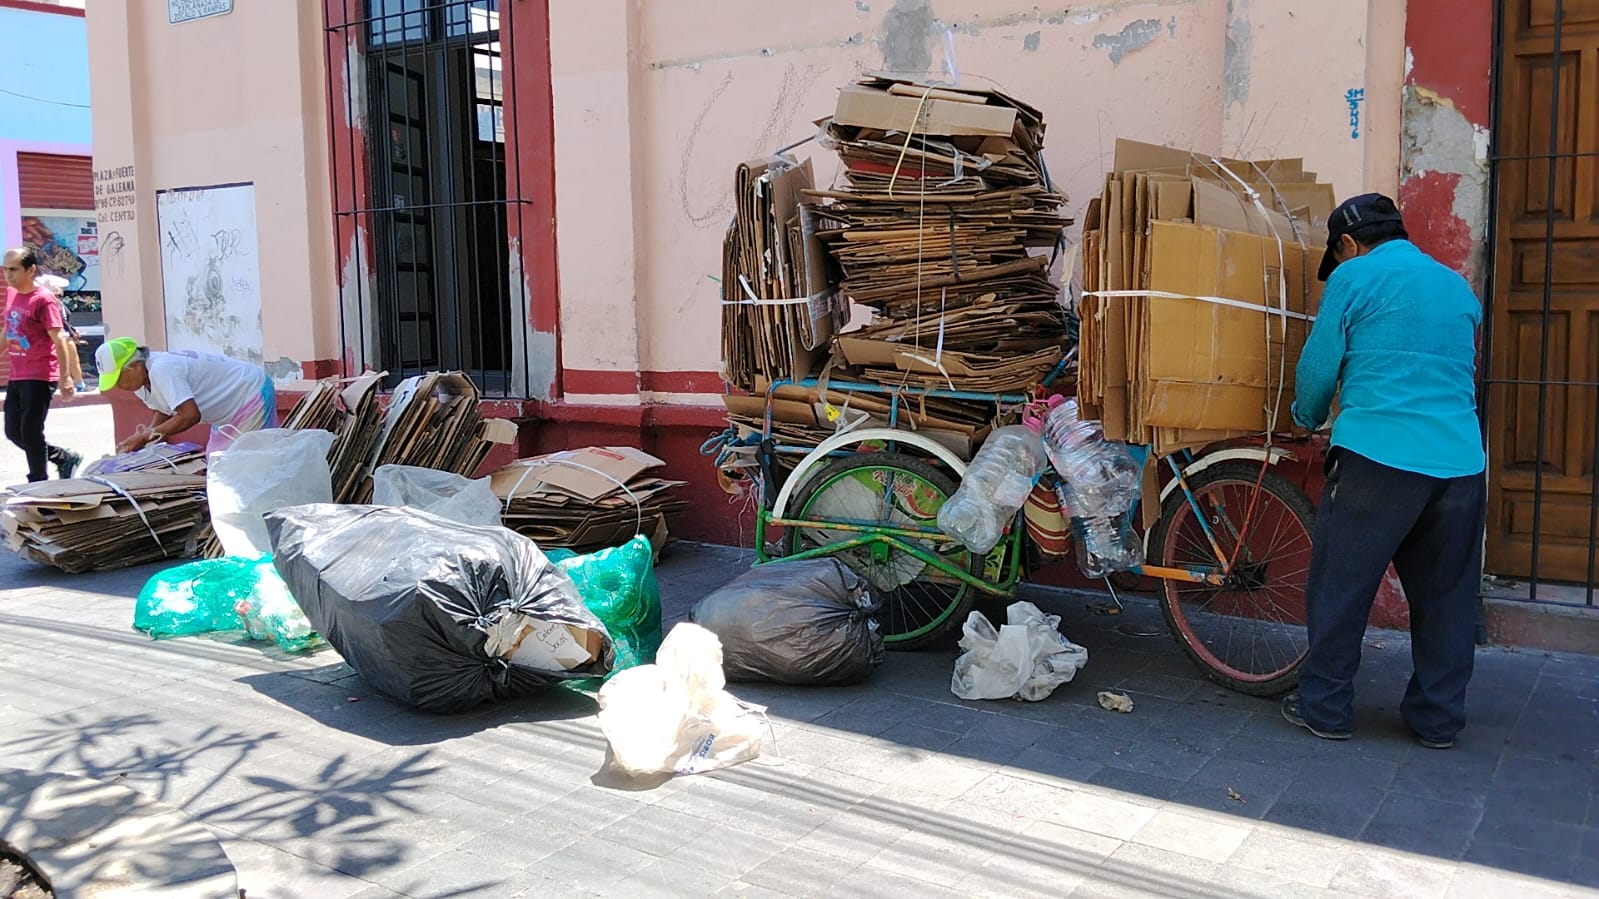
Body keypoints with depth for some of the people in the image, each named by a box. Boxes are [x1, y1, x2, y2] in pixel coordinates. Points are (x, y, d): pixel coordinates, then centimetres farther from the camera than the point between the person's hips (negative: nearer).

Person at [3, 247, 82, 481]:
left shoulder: (43, 300, -14)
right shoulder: (11, 294, 10)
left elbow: (58, 338, -17)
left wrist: (65, 377, -21)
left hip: (39, 377, -8)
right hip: (17, 376, 8)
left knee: (30, 433, -3)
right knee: (13, 433, 13)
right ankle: (65, 458, 27)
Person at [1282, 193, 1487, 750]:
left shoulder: (1354, 277, 1)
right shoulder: (1459, 287, 19)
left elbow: (1318, 368, 1)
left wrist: (1308, 418, 22)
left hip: (1376, 458, -5)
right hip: (1461, 464, 6)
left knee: (1340, 589, 6)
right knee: (1445, 596, 14)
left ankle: (1324, 709, 13)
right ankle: (1439, 720, 22)